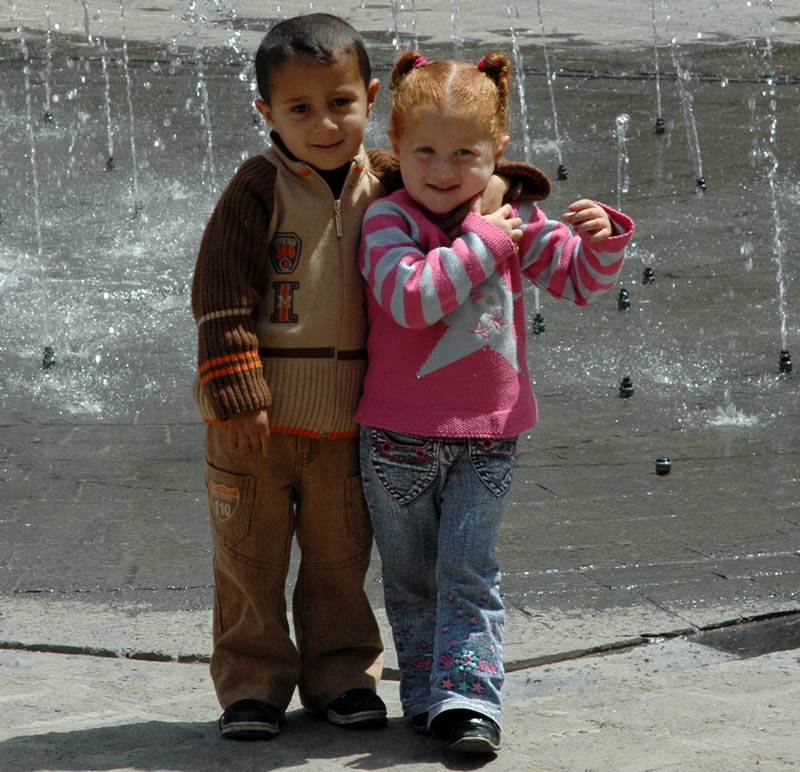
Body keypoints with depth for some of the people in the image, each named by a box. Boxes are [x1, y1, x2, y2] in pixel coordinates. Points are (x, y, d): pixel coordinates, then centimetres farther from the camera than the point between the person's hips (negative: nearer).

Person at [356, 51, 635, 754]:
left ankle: (469, 697, -1)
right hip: (399, 433, -2)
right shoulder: (387, 220, -10)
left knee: (469, 573, -2)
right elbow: (410, 298, -26)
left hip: (488, 433, 2)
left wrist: (602, 241, -15)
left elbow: (579, 282, 7)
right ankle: (425, 696, 20)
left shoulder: (515, 217, 2)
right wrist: (483, 242, -23)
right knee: (411, 577, 10)